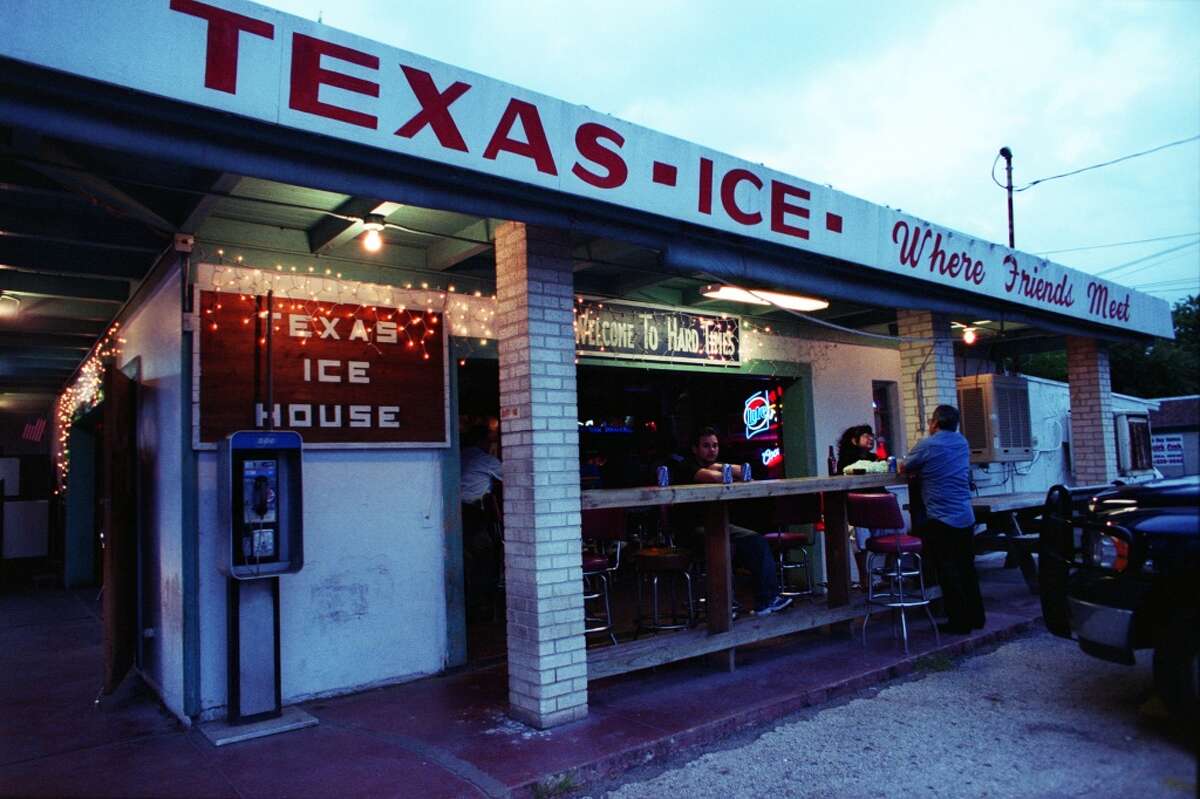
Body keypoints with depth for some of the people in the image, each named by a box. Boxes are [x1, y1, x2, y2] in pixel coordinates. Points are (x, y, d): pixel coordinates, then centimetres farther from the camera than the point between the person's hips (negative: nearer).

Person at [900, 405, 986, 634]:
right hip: (966, 518, 7)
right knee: (967, 568, 16)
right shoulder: (962, 442, 9)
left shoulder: (926, 445, -10)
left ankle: (959, 622, 4)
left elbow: (904, 469, 2)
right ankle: (976, 616, 24)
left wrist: (918, 469, 21)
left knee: (948, 571, 1)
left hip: (941, 520, -6)